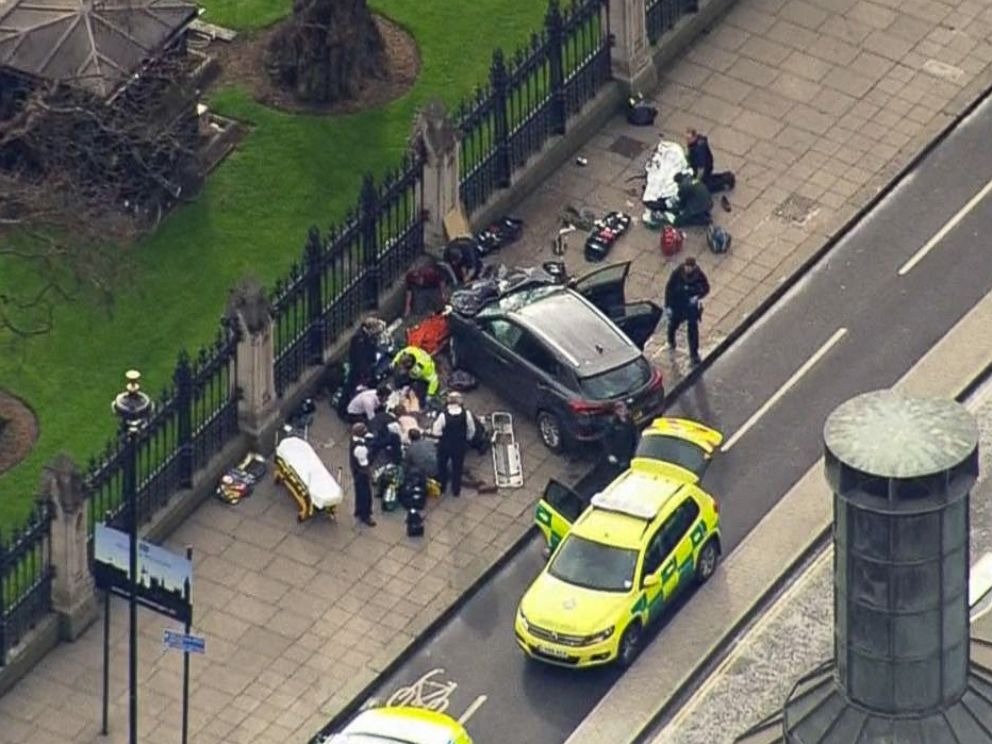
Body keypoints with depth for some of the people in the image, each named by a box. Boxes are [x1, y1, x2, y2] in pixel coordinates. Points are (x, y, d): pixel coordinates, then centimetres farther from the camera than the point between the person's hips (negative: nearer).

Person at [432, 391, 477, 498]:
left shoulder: (443, 415, -27)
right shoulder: (466, 414, -21)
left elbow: (436, 432, -19)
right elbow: (471, 431, -8)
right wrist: (466, 439, 11)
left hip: (445, 444, -1)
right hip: (460, 445, 1)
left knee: (442, 466, 23)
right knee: (457, 467, 20)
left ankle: (441, 488, 36)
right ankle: (456, 491, 30)